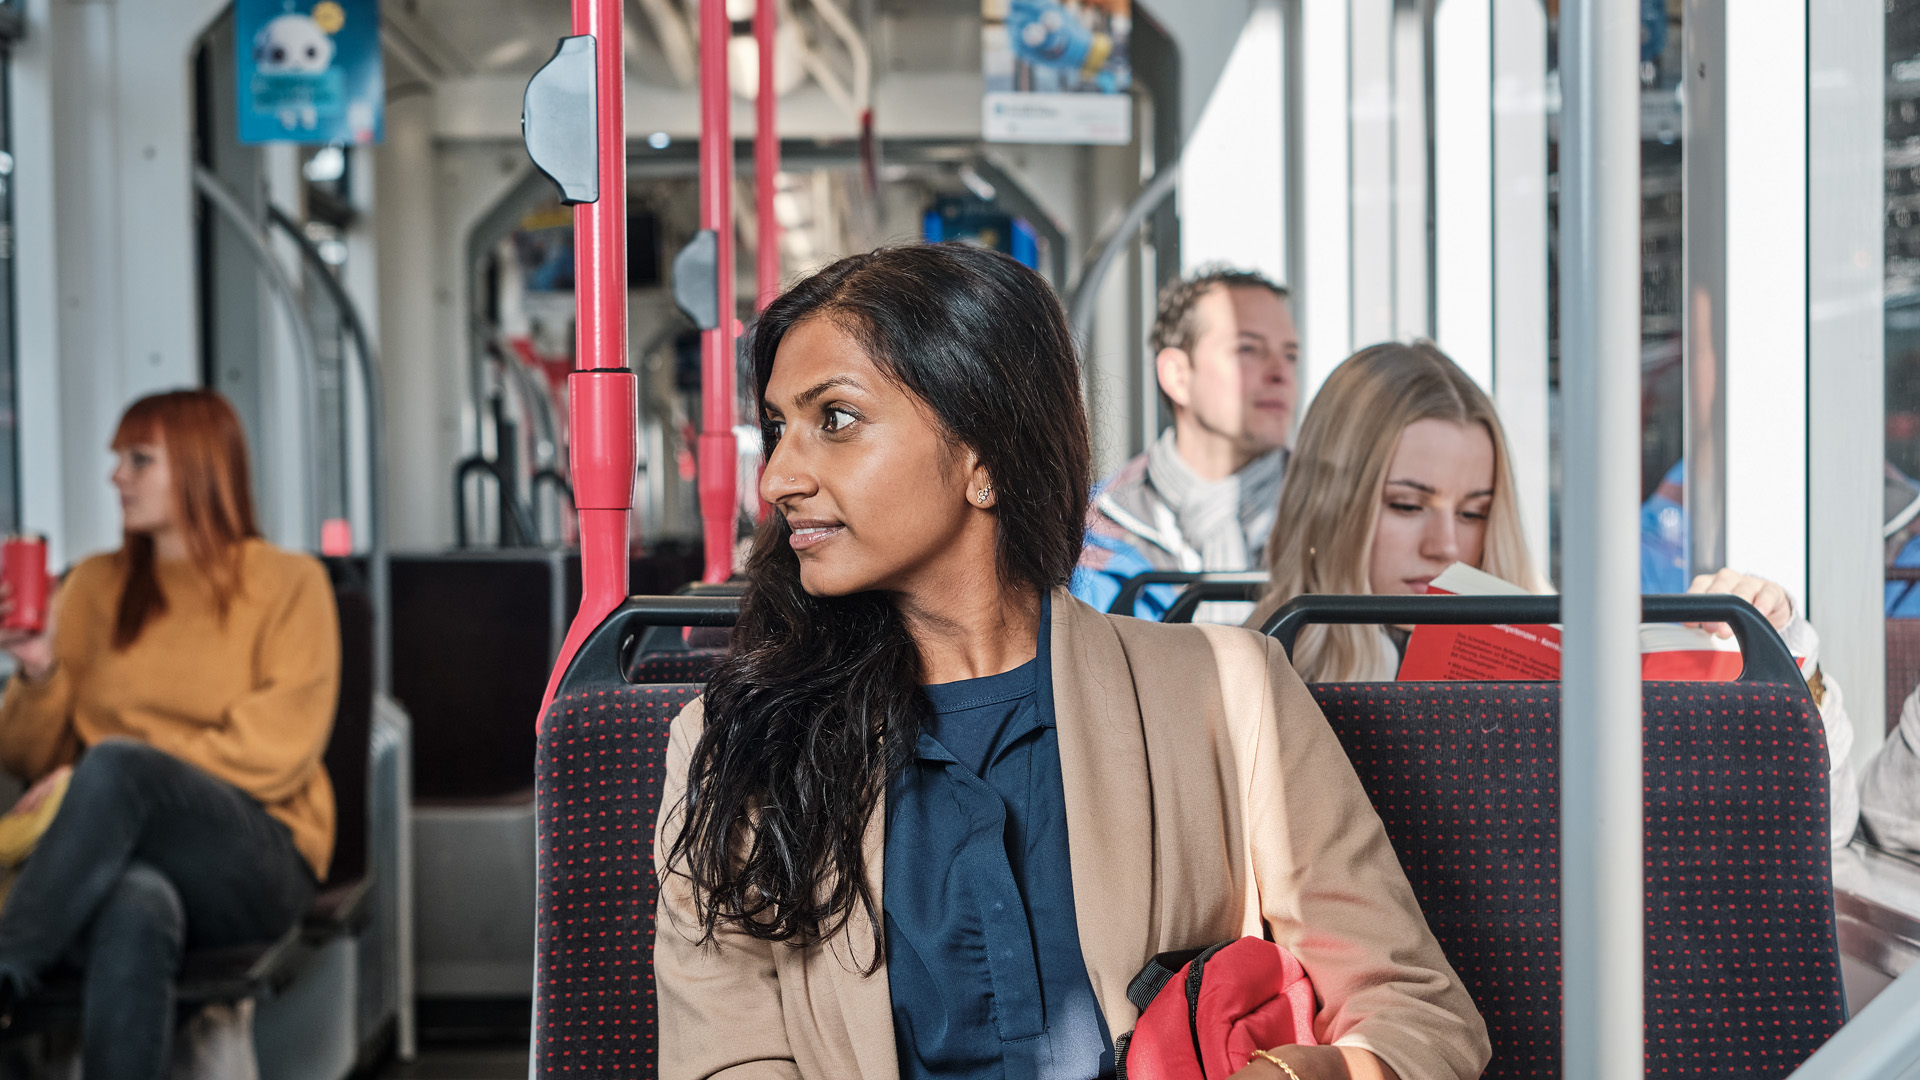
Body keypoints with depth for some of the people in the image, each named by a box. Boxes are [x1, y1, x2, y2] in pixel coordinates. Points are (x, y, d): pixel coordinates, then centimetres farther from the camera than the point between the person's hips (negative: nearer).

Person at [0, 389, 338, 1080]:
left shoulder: (288, 584, 9)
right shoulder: (95, 588, 21)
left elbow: (277, 754, -4)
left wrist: (113, 769, -11)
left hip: (255, 868, -2)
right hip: (117, 860, 2)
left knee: (115, 763, -35)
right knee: (137, 908, -40)